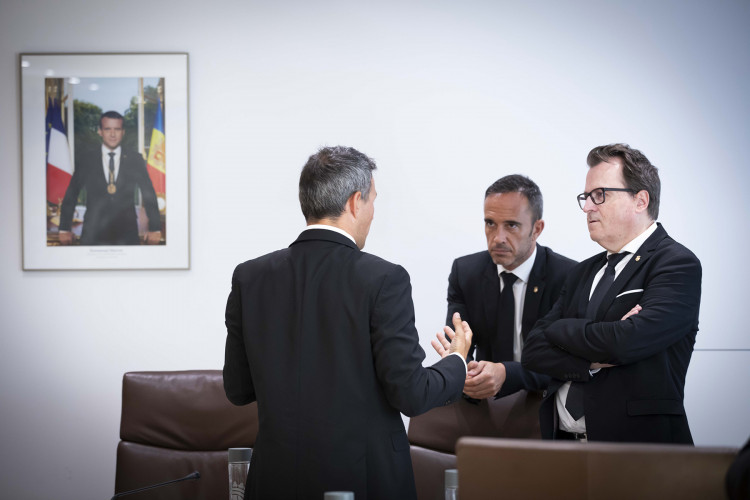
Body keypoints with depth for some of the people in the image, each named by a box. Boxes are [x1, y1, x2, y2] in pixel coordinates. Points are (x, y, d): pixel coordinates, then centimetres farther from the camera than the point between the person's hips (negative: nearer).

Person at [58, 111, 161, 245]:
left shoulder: (135, 160, 9)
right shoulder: (85, 160, 7)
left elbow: (149, 195, 12)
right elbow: (70, 196, 10)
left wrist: (155, 229, 8)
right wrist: (64, 229, 6)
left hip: (127, 235, 0)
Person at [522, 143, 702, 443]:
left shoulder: (678, 264, -3)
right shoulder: (583, 273, 19)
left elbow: (627, 341, -18)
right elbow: (534, 351, 10)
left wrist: (560, 328, -1)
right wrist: (593, 362, -8)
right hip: (564, 441, 3)